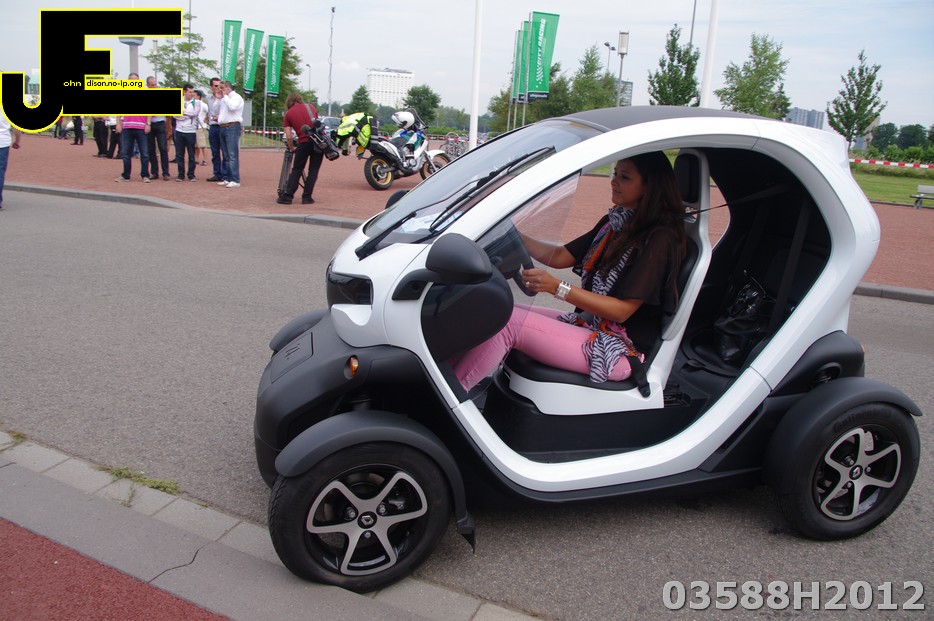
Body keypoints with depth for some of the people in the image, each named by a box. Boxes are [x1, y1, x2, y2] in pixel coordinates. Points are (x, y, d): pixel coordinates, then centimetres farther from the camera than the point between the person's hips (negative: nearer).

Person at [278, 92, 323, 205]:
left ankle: (287, 197, 7)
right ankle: (307, 197, 6)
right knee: (313, 170, 9)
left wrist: (292, 148, 19)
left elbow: (288, 137, 3)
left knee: (296, 170, 9)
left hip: (304, 142, -2)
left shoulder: (288, 114, 8)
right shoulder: (310, 106, 15)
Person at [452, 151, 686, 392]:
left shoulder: (659, 239, -15)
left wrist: (556, 287, -26)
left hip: (619, 350, -8)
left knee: (506, 320, -21)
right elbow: (558, 257, 11)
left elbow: (622, 310, -18)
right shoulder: (615, 223, 12)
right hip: (588, 324, 8)